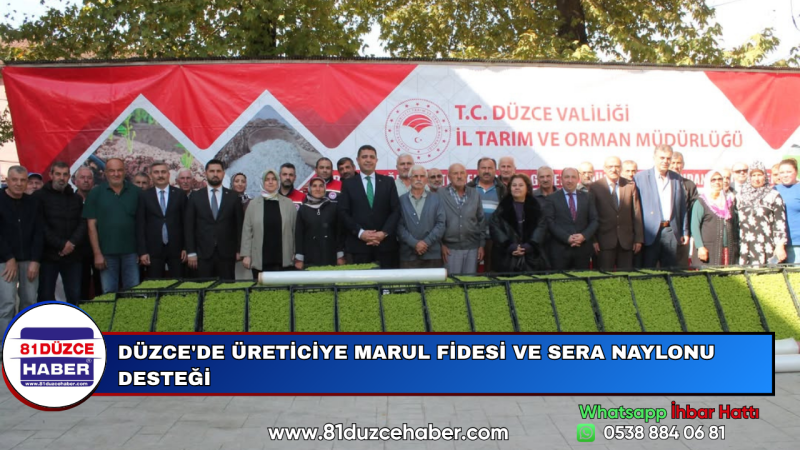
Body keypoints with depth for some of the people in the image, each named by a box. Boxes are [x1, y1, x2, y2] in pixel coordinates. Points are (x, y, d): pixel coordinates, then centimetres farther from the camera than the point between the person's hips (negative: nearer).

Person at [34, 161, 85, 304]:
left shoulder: (76, 198, 13)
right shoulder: (40, 196, 0)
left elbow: (83, 223, 3)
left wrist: (72, 243, -13)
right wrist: (61, 245, -15)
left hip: (72, 255, 4)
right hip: (48, 255, -3)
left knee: (74, 295, 5)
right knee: (46, 295, 1)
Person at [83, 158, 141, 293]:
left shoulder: (135, 192, 3)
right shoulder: (96, 193, 2)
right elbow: (92, 225, 1)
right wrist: (97, 254, -4)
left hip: (130, 252, 0)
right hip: (107, 254, 0)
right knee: (109, 293, 8)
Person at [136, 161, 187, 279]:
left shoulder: (179, 194, 6)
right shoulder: (144, 196, 5)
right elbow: (140, 225, 3)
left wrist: (186, 247, 1)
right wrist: (142, 251, -3)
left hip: (176, 248, 0)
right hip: (153, 250, 0)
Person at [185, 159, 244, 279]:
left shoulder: (233, 197, 7)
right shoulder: (195, 197, 7)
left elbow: (240, 225, 6)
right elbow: (188, 226, 5)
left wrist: (239, 251, 0)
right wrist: (190, 252, -2)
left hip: (227, 254, 0)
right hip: (203, 254, 0)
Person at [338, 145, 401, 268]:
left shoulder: (388, 182, 10)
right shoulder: (348, 184, 8)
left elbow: (396, 210, 4)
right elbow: (343, 213, 1)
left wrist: (384, 233, -9)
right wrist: (360, 233, -11)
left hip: (385, 243, 1)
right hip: (358, 244, -1)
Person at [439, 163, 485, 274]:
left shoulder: (474, 194, 8)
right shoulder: (440, 194, -3)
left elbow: (481, 221, 11)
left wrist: (482, 245, 7)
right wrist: (441, 244, -6)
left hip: (472, 248, 3)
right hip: (450, 248, -3)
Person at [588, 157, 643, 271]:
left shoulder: (630, 186, 7)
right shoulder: (595, 187, 1)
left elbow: (636, 213, 7)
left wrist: (639, 239, 4)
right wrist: (593, 240, -5)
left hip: (627, 241, 2)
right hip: (605, 241, -2)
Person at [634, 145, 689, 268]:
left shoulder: (676, 178, 13)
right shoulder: (640, 177, 0)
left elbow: (682, 206, 16)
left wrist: (685, 231, 13)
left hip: (671, 231, 4)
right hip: (650, 232, -3)